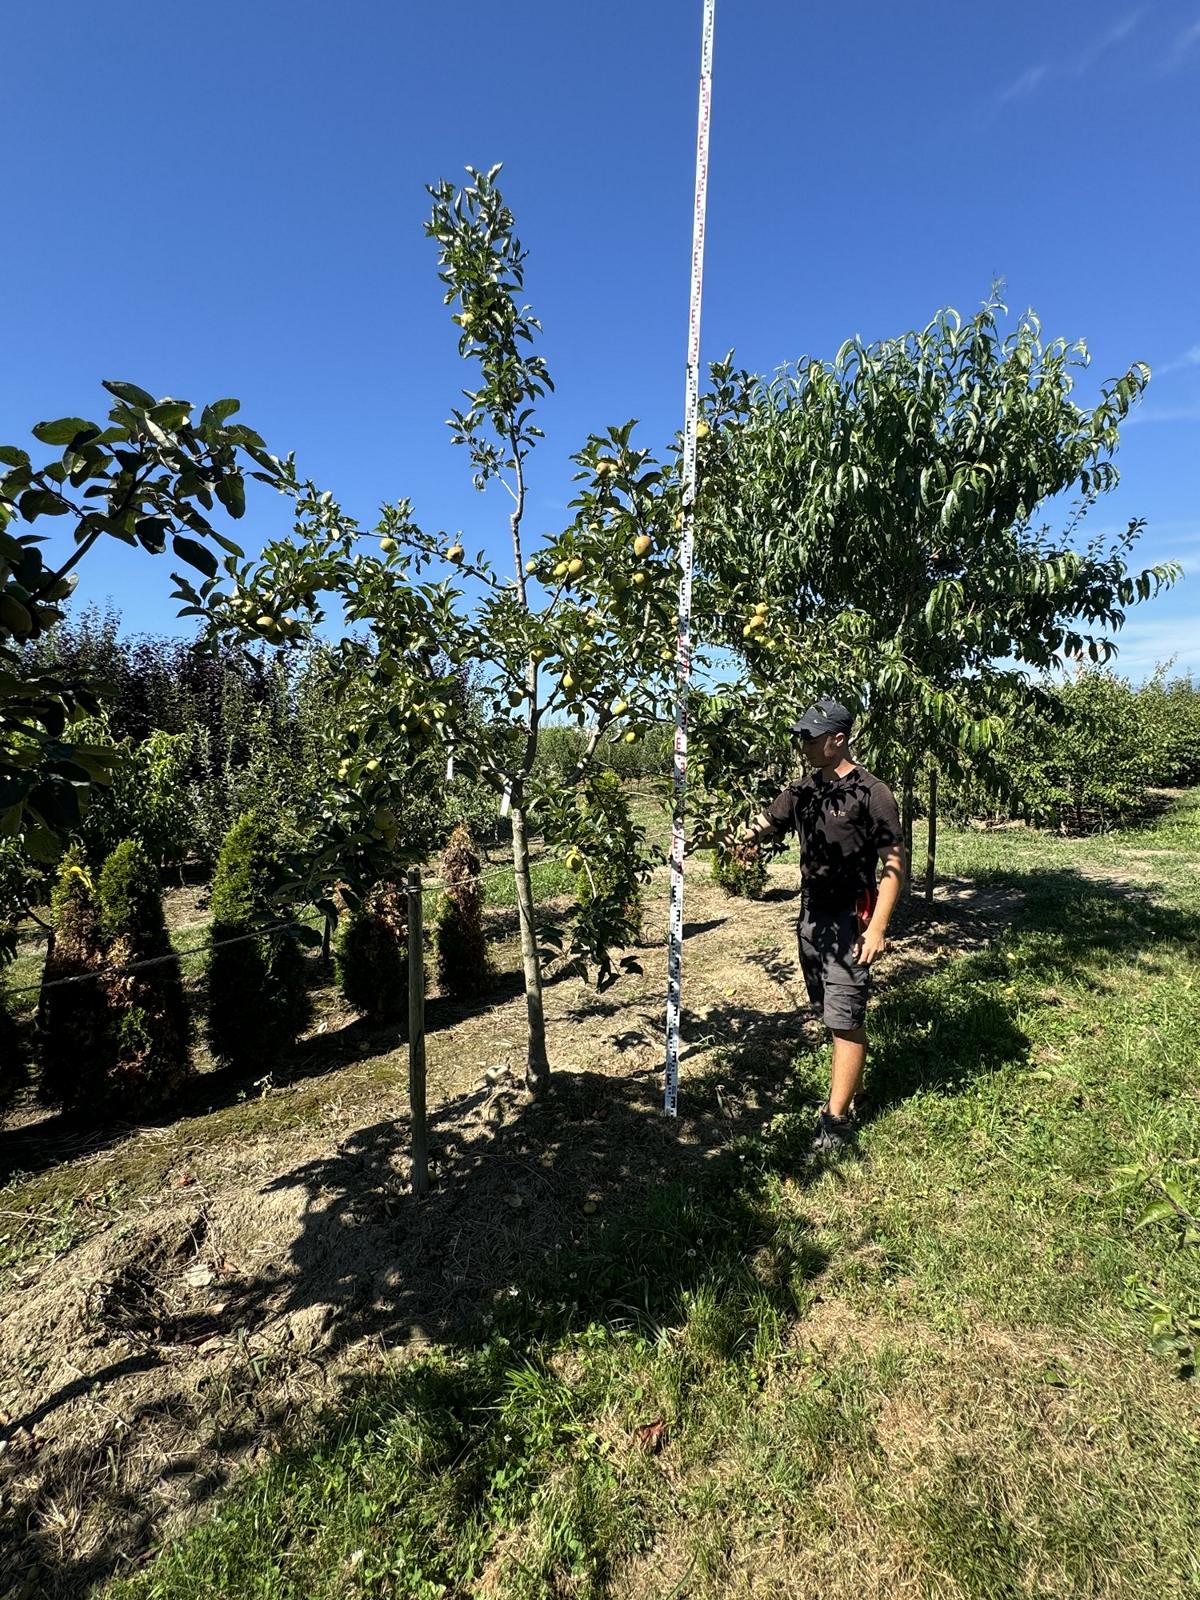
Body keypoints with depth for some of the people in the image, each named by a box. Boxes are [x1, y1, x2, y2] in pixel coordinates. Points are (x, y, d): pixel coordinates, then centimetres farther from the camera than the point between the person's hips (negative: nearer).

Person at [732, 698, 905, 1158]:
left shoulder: (872, 795, -11)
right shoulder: (803, 790, 7)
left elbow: (894, 867, -10)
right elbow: (761, 826, 6)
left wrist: (877, 928, -15)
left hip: (851, 921, -6)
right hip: (812, 917, 7)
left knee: (844, 1020, -2)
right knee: (834, 1014, 16)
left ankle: (836, 1120, 8)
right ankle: (853, 1096, 33)